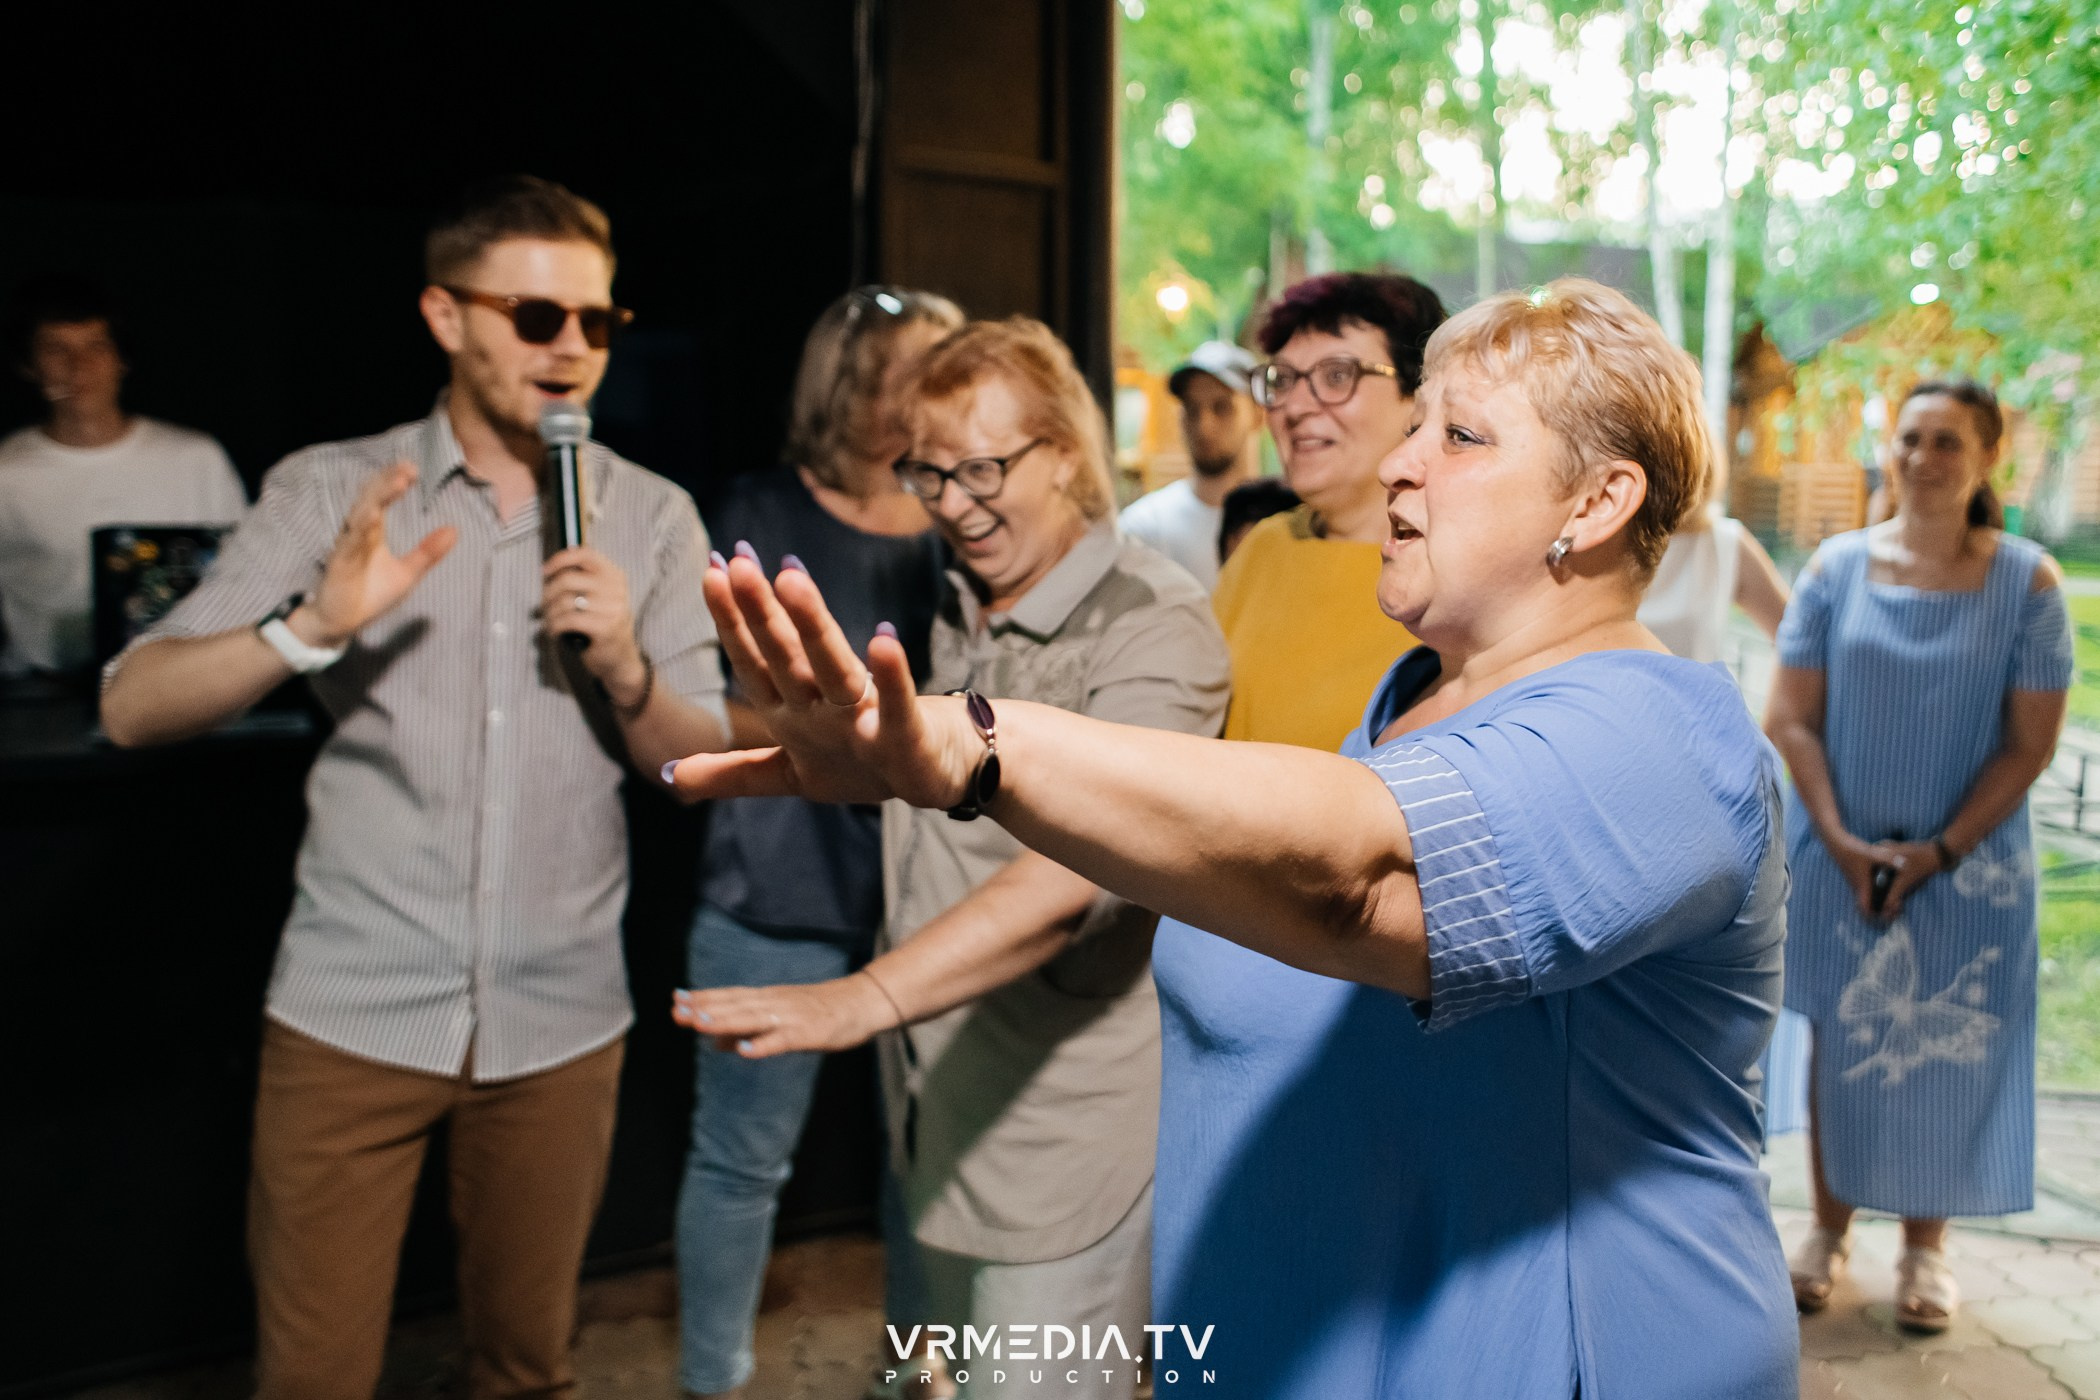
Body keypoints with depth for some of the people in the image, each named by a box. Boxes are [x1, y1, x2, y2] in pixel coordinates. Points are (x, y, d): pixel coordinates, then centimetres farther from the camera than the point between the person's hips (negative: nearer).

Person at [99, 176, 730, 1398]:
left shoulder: (653, 515, 1)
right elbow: (135, 708, -10)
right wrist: (312, 626, -27)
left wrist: (623, 665, -18)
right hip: (354, 1011, -1)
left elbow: (702, 765, 2)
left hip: (560, 1017, 2)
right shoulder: (333, 488, -3)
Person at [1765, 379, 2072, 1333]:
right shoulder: (1839, 565, -3)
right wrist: (1841, 841, -12)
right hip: (1839, 855, 1)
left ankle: (1925, 1245, 25)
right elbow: (1792, 720, -3)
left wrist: (1939, 851, -12)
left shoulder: (2027, 581, -6)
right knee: (1839, 1041, 11)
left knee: (1947, 1054, 8)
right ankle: (1830, 1228, 26)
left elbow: (2030, 744, -6)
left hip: (1969, 863, -1)